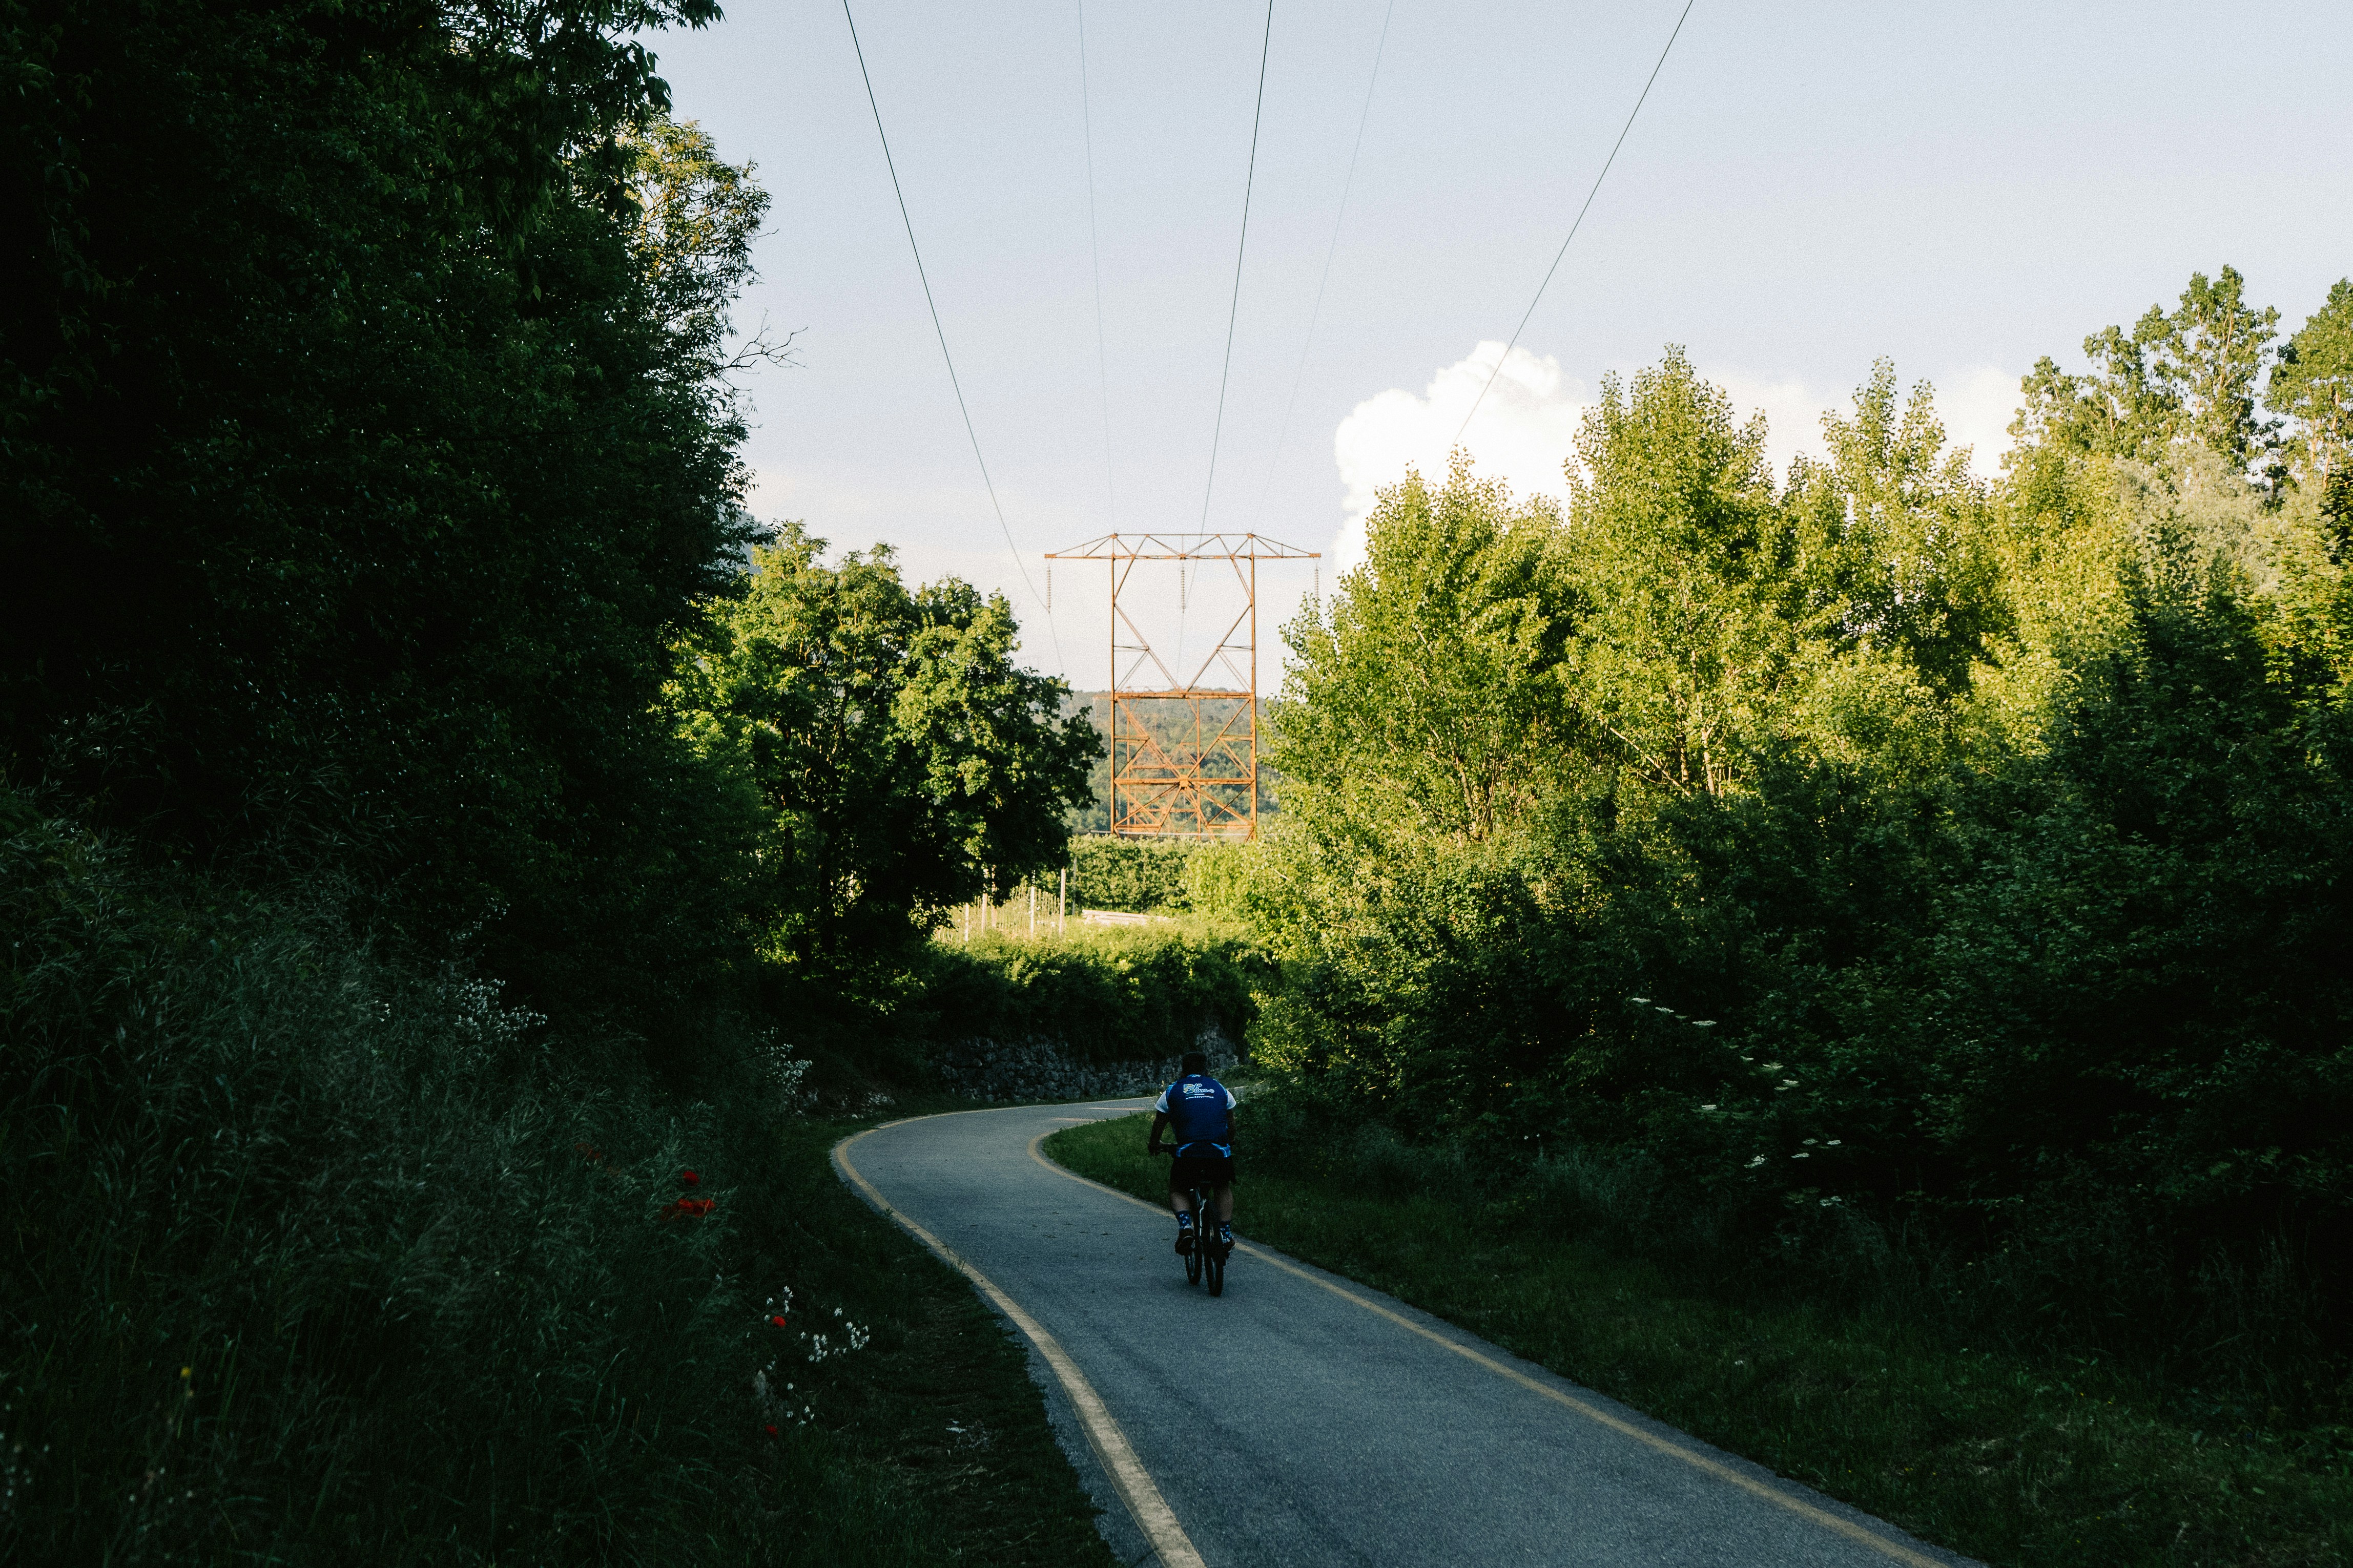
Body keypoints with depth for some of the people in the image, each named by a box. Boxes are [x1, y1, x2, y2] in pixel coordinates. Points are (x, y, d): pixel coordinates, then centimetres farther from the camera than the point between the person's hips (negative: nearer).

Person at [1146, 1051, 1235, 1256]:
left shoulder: (1172, 1091, 12)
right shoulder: (1221, 1090, 17)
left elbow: (1158, 1125, 20)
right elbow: (1231, 1126, 26)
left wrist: (1154, 1146, 39)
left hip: (1187, 1153, -2)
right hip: (1220, 1153, 2)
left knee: (1177, 1191, 20)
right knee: (1223, 1188, 28)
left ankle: (1185, 1225, -7)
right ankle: (1225, 1234, 16)